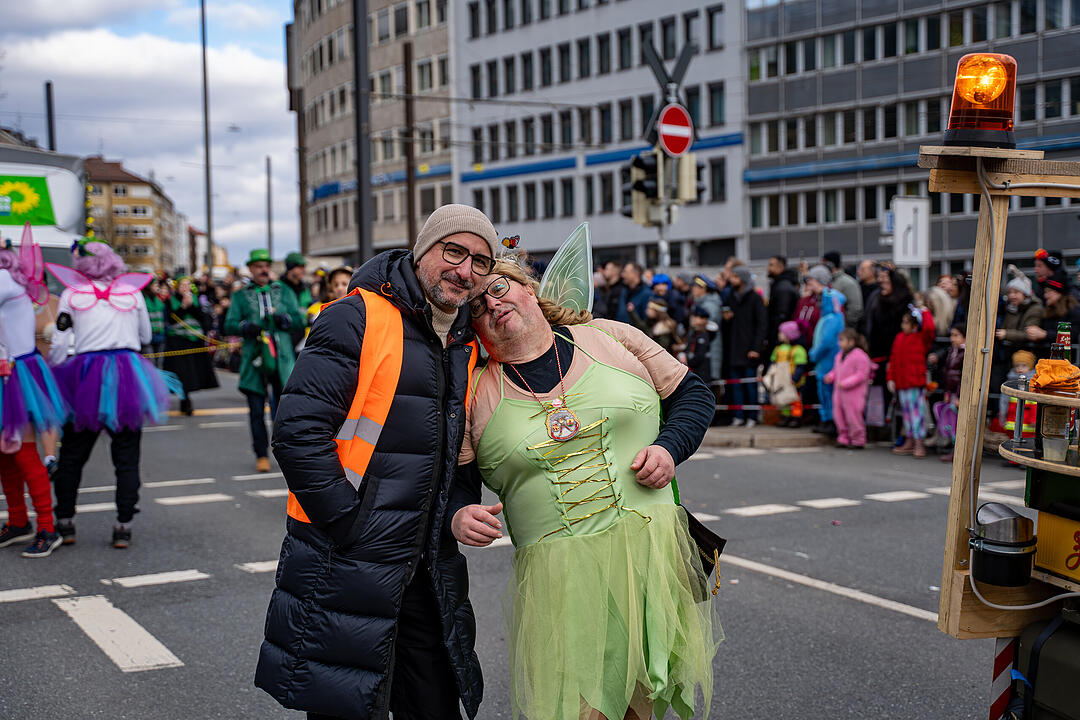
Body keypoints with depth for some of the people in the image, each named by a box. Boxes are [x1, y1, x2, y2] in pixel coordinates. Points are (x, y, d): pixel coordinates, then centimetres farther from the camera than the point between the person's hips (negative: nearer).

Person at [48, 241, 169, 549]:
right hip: (128, 373, 1)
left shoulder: (72, 294, 2)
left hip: (86, 377, 0)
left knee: (72, 454, 13)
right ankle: (123, 526, 3)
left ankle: (64, 523, 18)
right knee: (126, 457, 6)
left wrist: (53, 372, 13)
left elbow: (58, 344, 0)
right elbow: (146, 337, 15)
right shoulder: (133, 291, 6)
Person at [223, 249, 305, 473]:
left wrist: (284, 319, -11)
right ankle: (261, 456, 9)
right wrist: (246, 327, -16)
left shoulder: (283, 291, 15)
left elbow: (299, 319, 9)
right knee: (256, 410, 0)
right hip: (254, 360, 0)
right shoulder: (240, 296, 12)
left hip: (282, 358, 0)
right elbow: (229, 326, 4)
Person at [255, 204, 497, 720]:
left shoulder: (467, 348, 13)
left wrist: (458, 516, 7)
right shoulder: (359, 319, -12)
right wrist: (352, 526, -18)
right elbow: (298, 432, -19)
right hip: (345, 567, -7)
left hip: (425, 571, 7)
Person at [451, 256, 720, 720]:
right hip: (557, 573, -1)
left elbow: (692, 394, 13)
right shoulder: (476, 394, 5)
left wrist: (669, 447, -5)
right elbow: (453, 483, 6)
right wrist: (459, 517, -16)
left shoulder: (610, 338, 6)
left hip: (652, 547, 1)